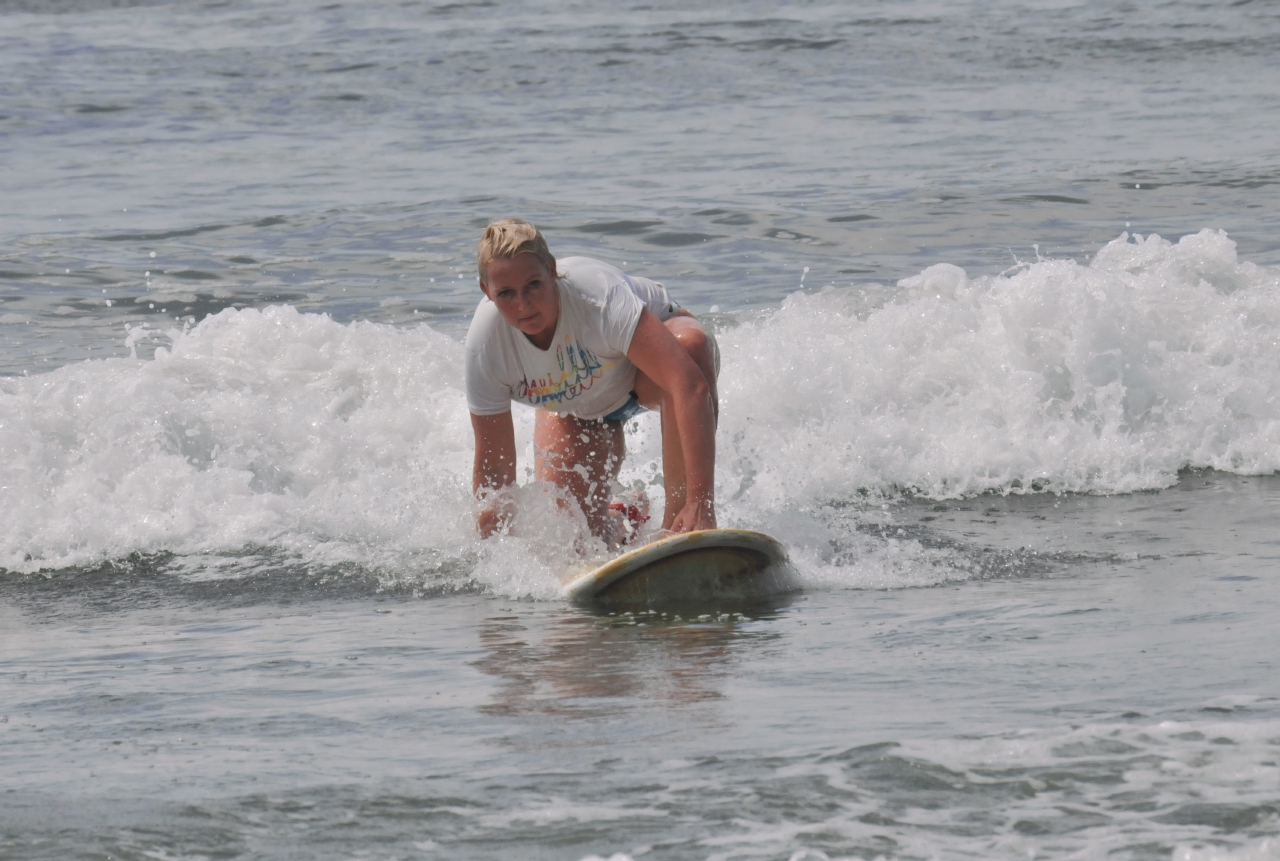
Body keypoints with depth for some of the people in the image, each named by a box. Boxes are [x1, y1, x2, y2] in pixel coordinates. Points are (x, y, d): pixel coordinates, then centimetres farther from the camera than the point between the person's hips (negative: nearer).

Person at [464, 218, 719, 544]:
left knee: (690, 345, -40)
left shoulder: (597, 295, -42)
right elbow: (492, 465, -16)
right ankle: (618, 531, 27)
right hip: (576, 408, 3)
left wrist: (700, 504, -57)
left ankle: (676, 525, -31)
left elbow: (691, 385, -51)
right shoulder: (485, 344, -29)